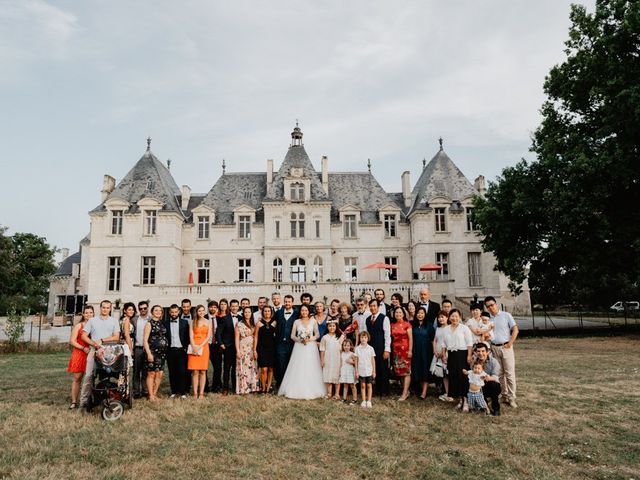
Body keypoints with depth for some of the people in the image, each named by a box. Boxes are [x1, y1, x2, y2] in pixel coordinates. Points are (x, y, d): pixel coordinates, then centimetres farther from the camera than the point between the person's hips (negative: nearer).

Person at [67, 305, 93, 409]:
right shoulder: (78, 326, 5)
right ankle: (74, 401, 5)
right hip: (79, 354, -1)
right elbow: (72, 341, 1)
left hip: (91, 354, 1)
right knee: (77, 378, 0)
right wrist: (83, 348, -11)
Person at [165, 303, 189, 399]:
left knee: (182, 372, -3)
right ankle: (174, 392, 15)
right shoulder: (165, 323, 6)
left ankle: (182, 392, 5)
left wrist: (185, 347, -2)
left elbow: (188, 336, 5)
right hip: (170, 351, 1)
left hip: (181, 350, -1)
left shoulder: (184, 322, 5)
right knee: (172, 373, 5)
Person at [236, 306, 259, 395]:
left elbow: (255, 337, 11)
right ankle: (242, 389, 3)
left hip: (251, 349, 5)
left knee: (252, 368, 4)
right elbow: (237, 338, -6)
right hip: (243, 348, -5)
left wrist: (255, 350, 4)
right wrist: (238, 351, -11)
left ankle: (251, 387, 12)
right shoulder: (239, 324, -4)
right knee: (243, 368, -3)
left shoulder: (253, 324, 10)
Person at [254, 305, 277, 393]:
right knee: (264, 369, -8)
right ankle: (263, 388, 5)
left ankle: (268, 387, 14)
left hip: (271, 348, 2)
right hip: (262, 348, -2)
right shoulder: (259, 323, 2)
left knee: (271, 369, 5)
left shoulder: (274, 323, 5)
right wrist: (254, 349, -1)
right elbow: (256, 337, 3)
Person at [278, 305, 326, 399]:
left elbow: (317, 335, 5)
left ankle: (311, 391, 4)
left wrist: (309, 339, -12)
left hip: (311, 347, 0)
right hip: (299, 347, 1)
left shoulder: (313, 322, 6)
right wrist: (301, 340, -12)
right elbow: (292, 336, 4)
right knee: (298, 369, -2)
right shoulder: (296, 322, 7)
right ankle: (297, 390, 4)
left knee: (310, 369, -2)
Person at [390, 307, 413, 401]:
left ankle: (404, 393, -4)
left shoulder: (407, 324, -3)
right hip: (396, 350, 5)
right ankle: (406, 391, 17)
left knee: (406, 371, -4)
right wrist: (390, 349, 4)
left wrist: (410, 350, -12)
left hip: (405, 349, -5)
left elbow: (410, 338, -6)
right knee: (399, 371, 6)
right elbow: (391, 338, 10)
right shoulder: (392, 325, 10)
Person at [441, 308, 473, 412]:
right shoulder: (446, 329, 13)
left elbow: (469, 343, -5)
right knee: (453, 377, 4)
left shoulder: (464, 328, -1)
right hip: (451, 354, 5)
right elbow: (444, 343, 17)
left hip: (462, 354, -5)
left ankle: (465, 400, -5)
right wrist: (444, 355, 10)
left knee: (463, 377, -9)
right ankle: (459, 399, 15)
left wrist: (469, 355, -11)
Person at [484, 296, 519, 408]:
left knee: (509, 373, -3)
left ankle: (511, 398, 2)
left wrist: (510, 343, -10)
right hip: (494, 348, 3)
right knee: (499, 373, 8)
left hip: (506, 347, -3)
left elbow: (515, 329, -3)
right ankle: (504, 396, 18)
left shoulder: (506, 315, 0)